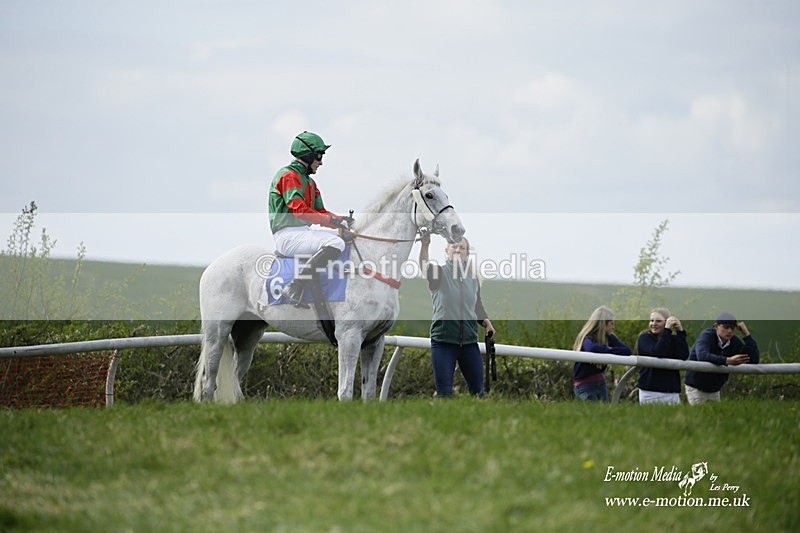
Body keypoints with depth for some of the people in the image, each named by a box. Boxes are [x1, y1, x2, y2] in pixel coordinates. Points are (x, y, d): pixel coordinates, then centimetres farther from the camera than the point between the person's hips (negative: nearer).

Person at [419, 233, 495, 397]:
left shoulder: (472, 276, 10)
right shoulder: (439, 273, -3)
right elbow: (424, 267, -26)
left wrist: (486, 322, -1)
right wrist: (425, 245, -45)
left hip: (469, 340, 4)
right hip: (443, 339, -4)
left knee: (477, 390, 8)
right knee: (443, 392, -2)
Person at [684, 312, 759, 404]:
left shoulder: (734, 341, -5)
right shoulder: (706, 336, -20)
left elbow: (754, 359, -13)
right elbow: (702, 356, -41)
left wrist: (746, 334, -18)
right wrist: (728, 360, -52)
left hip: (715, 389, 5)